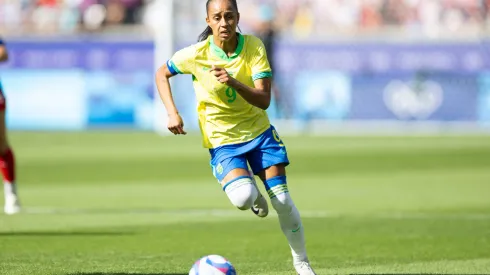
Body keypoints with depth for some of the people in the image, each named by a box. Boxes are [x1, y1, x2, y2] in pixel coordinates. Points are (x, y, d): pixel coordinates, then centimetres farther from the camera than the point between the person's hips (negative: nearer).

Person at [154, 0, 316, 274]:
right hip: (223, 141, -2)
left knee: (283, 200, -4)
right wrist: (173, 113, -10)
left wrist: (233, 82, -37)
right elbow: (161, 74, 2)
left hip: (259, 131, 2)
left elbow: (264, 100, -20)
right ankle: (255, 197, 10)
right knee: (243, 197, -29)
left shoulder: (254, 46, -14)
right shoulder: (196, 55, -16)